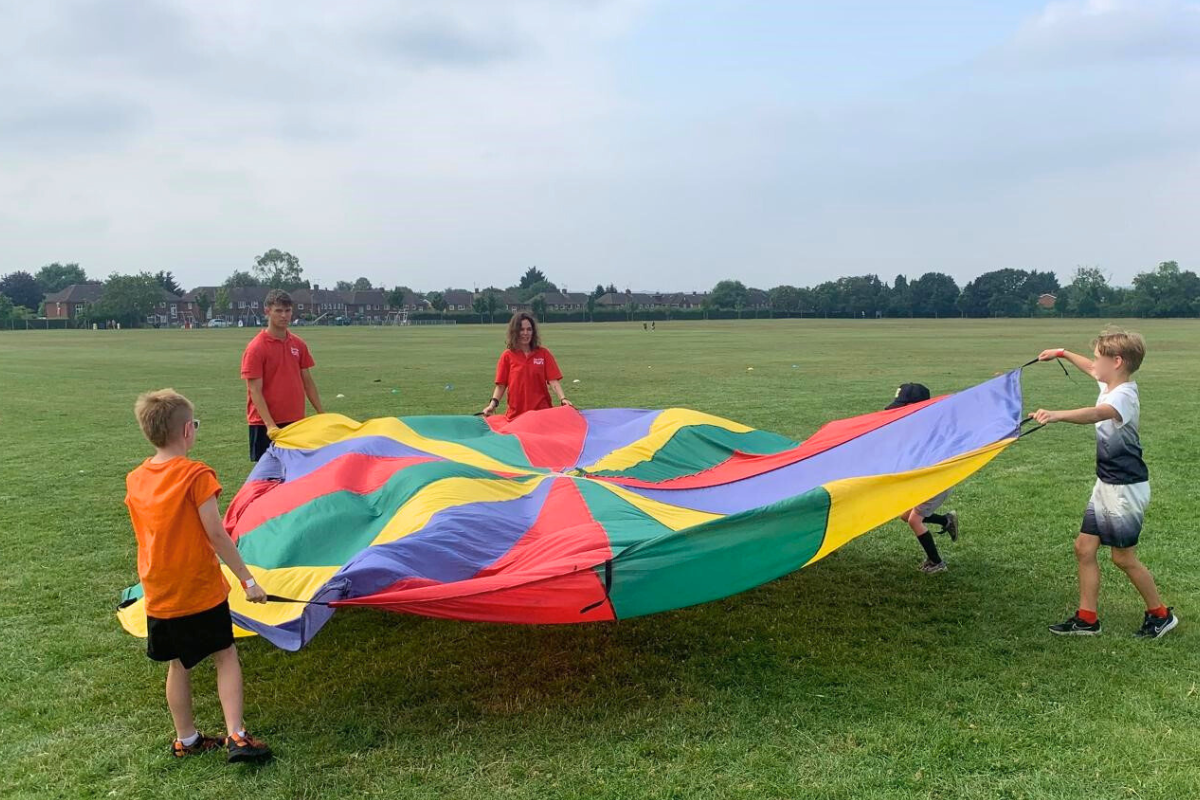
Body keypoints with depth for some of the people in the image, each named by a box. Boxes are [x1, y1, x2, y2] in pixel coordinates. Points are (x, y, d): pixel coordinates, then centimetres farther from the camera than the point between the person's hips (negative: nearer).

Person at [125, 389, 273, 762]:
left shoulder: (135, 480, 2)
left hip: (158, 595, 5)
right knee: (226, 655, 9)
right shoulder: (196, 474, -17)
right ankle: (236, 735, 3)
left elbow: (149, 534, 12)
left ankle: (185, 740, 28)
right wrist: (248, 580, -14)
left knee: (178, 665, 17)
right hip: (201, 591, -5)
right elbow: (216, 535, -20)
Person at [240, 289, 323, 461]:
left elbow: (307, 381, 13)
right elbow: (255, 391, -13)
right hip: (265, 424, -5)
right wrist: (270, 425, -21)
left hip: (296, 421, 5)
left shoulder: (298, 344, 7)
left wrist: (321, 414, 9)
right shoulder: (256, 348, -9)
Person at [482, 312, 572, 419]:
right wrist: (493, 404, -12)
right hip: (516, 413, 0)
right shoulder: (507, 356, 3)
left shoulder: (543, 353, 3)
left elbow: (553, 380, -2)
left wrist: (562, 399, -18)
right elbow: (501, 385, 3)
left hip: (542, 411, 0)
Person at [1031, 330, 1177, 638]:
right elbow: (1092, 369, 29)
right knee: (1084, 547, 7)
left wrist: (1056, 415, -64)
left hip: (1127, 488, -9)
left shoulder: (1124, 396, -24)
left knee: (1123, 557, 4)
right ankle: (1086, 619, 14)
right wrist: (1062, 353, 38)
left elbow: (1097, 413, -48)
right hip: (1106, 485, 9)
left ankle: (1160, 614, 25)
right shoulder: (1110, 385, 4)